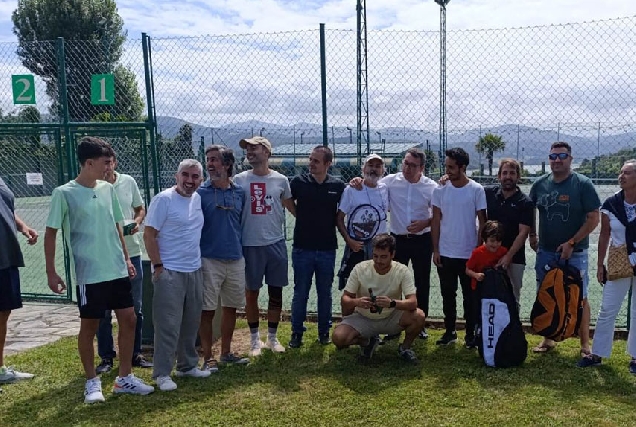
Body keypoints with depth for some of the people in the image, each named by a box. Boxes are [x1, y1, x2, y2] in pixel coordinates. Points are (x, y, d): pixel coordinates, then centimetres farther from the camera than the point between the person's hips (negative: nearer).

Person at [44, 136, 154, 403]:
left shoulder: (108, 189, 7)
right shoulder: (64, 194, -9)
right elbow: (51, 233, -6)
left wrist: (126, 259, 16)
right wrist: (51, 272, -8)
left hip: (118, 270, 6)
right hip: (89, 274, -6)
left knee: (128, 319, 8)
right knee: (89, 327, 6)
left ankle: (125, 378, 23)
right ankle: (92, 382, 24)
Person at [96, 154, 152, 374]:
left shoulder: (128, 182, 3)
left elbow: (140, 209, 15)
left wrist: (136, 221, -6)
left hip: (131, 251, 3)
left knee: (135, 308, 12)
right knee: (103, 311, 6)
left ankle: (135, 353, 26)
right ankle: (106, 357, 21)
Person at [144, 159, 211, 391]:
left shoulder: (198, 198, 10)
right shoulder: (163, 199, -11)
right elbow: (149, 235, -12)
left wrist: (197, 261, 15)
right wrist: (157, 266, -15)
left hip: (194, 271, 7)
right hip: (169, 272, -7)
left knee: (191, 323, 14)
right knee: (168, 325, -4)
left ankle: (188, 365, 28)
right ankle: (162, 374, 7)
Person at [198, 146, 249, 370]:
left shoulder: (239, 192, 6)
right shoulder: (200, 192, -5)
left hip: (235, 259, 4)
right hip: (209, 259, -4)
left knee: (231, 307, 13)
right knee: (207, 310, 1)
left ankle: (226, 352, 27)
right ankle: (207, 358, 12)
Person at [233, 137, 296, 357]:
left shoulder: (281, 180, 2)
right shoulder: (239, 180, 0)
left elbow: (293, 208, 13)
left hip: (276, 243, 1)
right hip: (250, 245, -1)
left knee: (276, 292, 9)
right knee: (251, 292, 7)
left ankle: (272, 337, 24)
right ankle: (254, 338, 22)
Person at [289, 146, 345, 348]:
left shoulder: (338, 186, -2)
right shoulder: (299, 182, -4)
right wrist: (301, 216, -2)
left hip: (327, 248, 1)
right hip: (302, 248, -1)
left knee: (325, 293, 12)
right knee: (300, 292, 7)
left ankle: (324, 331, 26)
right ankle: (296, 333, 20)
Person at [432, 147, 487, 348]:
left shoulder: (477, 190, -6)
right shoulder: (440, 190, 0)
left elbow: (482, 222, -2)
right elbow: (436, 221, 3)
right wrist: (435, 249, 0)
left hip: (469, 254, -2)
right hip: (445, 254, 2)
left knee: (470, 296, 8)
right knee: (448, 295, 11)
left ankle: (471, 334, 21)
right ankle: (449, 332, 24)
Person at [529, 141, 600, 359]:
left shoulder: (583, 184, -8)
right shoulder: (540, 184, 3)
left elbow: (593, 218, -10)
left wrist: (571, 243, -14)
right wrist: (532, 236, 8)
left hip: (575, 252, -3)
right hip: (545, 251, 4)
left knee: (579, 298, 3)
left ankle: (585, 345, 14)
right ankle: (548, 339, 24)